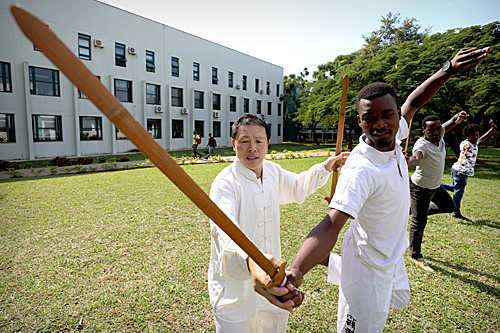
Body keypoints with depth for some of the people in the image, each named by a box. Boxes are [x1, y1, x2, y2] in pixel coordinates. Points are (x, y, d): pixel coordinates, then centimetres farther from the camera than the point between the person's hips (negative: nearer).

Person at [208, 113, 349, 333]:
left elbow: (297, 187, 18)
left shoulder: (272, 171, -2)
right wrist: (250, 262, -61)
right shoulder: (225, 183, -26)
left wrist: (325, 168, 11)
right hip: (234, 281, -6)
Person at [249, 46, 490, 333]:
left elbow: (414, 101, 7)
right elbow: (331, 225, -45)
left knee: (400, 300, 35)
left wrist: (450, 70, -5)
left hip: (393, 255, 8)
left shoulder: (393, 136, -11)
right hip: (370, 269, -8)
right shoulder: (361, 170, -35)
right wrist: (296, 270, -59)